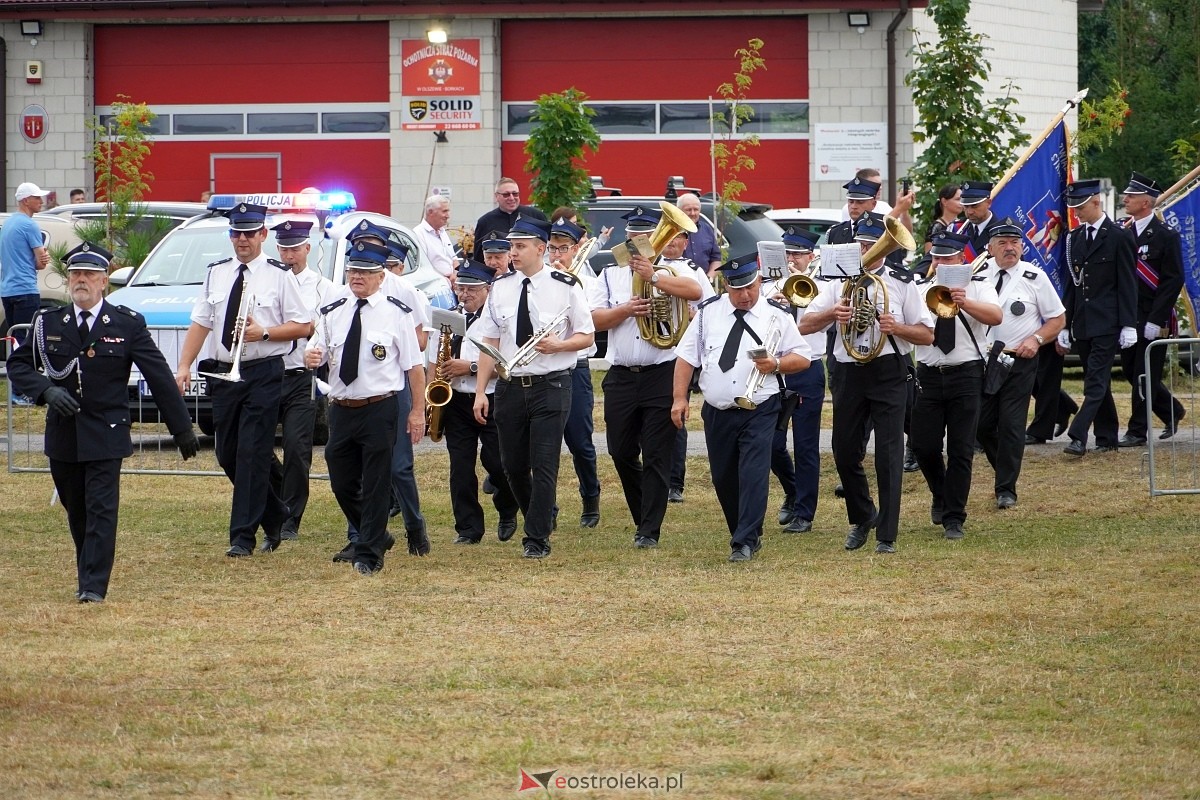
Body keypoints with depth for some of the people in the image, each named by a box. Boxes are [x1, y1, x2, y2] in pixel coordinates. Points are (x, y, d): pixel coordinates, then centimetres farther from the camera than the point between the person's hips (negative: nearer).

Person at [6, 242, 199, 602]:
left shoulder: (128, 325, -3)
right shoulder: (48, 323, 4)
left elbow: (159, 377, -1)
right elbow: (18, 366, 8)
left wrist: (182, 429, 0)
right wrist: (46, 390, -13)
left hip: (106, 435, -3)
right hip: (63, 434, 3)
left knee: (101, 510, -9)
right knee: (76, 512, 11)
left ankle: (94, 586, -10)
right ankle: (87, 577, 26)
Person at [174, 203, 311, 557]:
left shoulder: (279, 276, -2)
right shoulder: (216, 274, 12)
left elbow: (303, 326, -2)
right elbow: (200, 323, 12)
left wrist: (264, 333, -15)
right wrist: (184, 366, 4)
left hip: (263, 373, -5)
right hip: (223, 373, 5)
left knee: (252, 455, -8)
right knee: (228, 455, 9)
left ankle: (243, 536, -5)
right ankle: (275, 518, 27)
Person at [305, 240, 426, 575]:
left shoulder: (395, 313, -4)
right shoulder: (333, 313, 9)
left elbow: (415, 366, -2)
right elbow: (316, 351, 12)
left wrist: (418, 411, -5)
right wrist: (311, 357, -14)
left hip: (380, 409, -5)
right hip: (341, 408, 5)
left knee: (375, 485, -1)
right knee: (342, 484, 11)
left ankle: (368, 554, 6)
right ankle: (376, 536, 32)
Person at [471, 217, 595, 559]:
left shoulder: (564, 286, -2)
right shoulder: (500, 288, 6)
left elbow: (587, 337, 3)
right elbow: (489, 342, 7)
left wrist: (558, 345, -17)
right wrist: (480, 392, 1)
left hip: (551, 386, -4)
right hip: (510, 387, 4)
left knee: (544, 466, -6)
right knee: (513, 465, 10)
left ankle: (538, 539, 1)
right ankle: (538, 522, 31)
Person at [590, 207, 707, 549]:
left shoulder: (673, 270, 2)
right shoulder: (610, 275, 13)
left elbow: (695, 290, -20)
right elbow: (595, 318, 3)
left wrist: (653, 276, -23)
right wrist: (625, 310, -13)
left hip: (662, 375, -4)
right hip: (621, 376, 4)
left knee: (657, 456, -5)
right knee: (621, 453, 9)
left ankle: (650, 531, -2)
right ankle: (644, 517, 29)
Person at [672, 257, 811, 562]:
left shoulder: (777, 316, 1)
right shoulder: (708, 312, 6)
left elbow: (802, 359, 4)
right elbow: (686, 357, 6)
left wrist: (776, 365, -16)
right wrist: (679, 398, -2)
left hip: (760, 413, -3)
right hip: (717, 412, 3)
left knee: (754, 475, -15)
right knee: (723, 479, 10)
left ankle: (745, 543, -15)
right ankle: (749, 534, 27)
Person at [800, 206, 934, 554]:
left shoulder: (902, 284, 4)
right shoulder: (838, 282, 10)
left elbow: (927, 334, 2)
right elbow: (805, 326, 5)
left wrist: (896, 327, -16)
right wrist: (833, 313, -14)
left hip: (889, 372, -3)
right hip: (849, 372, 3)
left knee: (889, 453, -7)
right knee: (845, 451, 8)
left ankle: (887, 535, -4)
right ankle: (861, 517, 32)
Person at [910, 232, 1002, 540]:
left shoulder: (978, 287, 2)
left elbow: (996, 316, -16)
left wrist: (965, 303, -33)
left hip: (965, 373, -2)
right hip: (929, 373, 2)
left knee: (961, 450, -2)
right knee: (923, 445, 0)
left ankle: (954, 518, 5)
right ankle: (941, 496, 29)